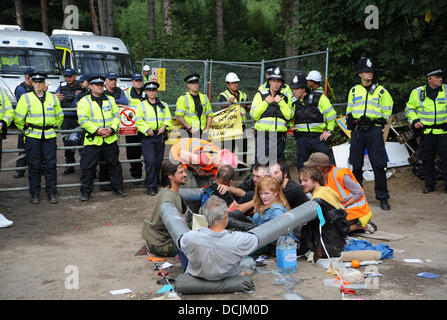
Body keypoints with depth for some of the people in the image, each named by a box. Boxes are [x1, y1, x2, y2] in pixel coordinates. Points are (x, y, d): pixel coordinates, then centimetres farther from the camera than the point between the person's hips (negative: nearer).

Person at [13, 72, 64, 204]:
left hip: (49, 136, 2)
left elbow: (59, 116, 22)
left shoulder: (53, 97, 8)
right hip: (32, 136, -2)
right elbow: (18, 118, 5)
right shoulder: (26, 98, 0)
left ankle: (52, 193, 10)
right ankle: (34, 194, 12)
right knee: (33, 165, 2)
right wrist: (25, 129, 8)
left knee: (50, 165, 1)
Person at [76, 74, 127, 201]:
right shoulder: (84, 101, -1)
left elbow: (117, 116, 8)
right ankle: (85, 192, 9)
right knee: (87, 166, -1)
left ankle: (118, 187, 25)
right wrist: (97, 130, -19)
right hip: (92, 140, -3)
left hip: (110, 139, 3)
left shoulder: (110, 99, 12)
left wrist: (112, 129, -9)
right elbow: (83, 120, -10)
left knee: (114, 164, 12)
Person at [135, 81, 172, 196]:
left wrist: (164, 126, -8)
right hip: (147, 138, -4)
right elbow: (138, 121, -3)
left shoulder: (163, 105, 15)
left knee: (158, 161, 7)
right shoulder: (141, 105, 4)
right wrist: (147, 129, -16)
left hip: (160, 136, 4)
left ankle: (155, 184, 21)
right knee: (150, 161, -14)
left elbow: (168, 119, 11)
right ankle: (150, 186, -8)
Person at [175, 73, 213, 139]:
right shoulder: (183, 99, 0)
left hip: (202, 132, 4)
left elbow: (210, 114, 18)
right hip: (189, 133, -4)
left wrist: (207, 128, 4)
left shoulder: (204, 98, 15)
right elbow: (178, 116, -7)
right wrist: (190, 128, -14)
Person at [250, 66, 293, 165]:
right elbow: (254, 115, 0)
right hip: (263, 135, -2)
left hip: (279, 137, 2)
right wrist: (265, 102, -6)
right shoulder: (260, 95, 9)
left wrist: (281, 102, -5)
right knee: (260, 164, -6)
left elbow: (289, 116, 1)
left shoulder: (285, 98, 15)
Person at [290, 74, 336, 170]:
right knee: (301, 165, 7)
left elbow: (331, 114, 0)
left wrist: (329, 130, 0)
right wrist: (292, 126, 9)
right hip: (302, 138, 3)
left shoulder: (319, 98, -6)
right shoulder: (294, 102, 6)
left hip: (318, 136, -3)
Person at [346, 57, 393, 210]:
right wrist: (350, 119, 7)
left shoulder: (380, 90, 7)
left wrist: (376, 121, -3)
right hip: (357, 131, 2)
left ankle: (383, 197, 3)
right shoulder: (354, 90, 14)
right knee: (356, 165, 6)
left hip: (374, 130, -2)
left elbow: (387, 111, 7)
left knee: (379, 165, -6)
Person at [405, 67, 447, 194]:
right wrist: (414, 121, 0)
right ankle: (429, 184, 21)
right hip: (426, 132, 1)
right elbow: (410, 108, 14)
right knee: (427, 160, 7)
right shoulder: (418, 92, 3)